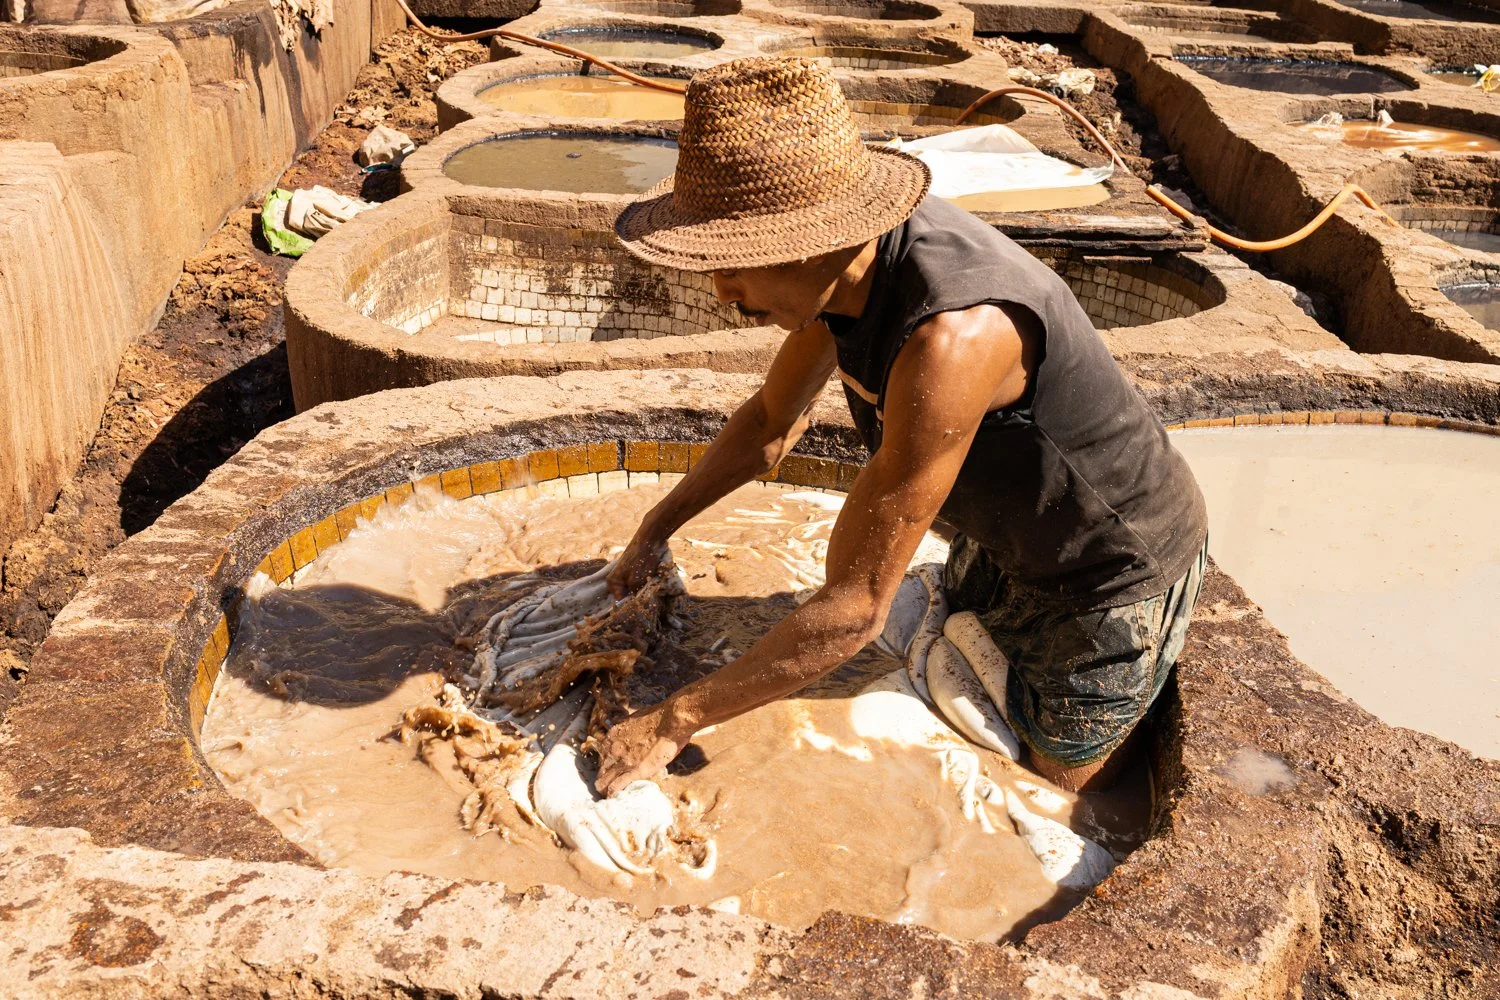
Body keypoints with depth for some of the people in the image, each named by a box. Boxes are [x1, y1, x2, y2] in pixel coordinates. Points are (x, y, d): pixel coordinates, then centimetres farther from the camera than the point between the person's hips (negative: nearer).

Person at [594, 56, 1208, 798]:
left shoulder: (950, 336, -43)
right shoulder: (851, 253, -15)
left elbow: (853, 611, -35)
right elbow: (773, 419, 6)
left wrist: (673, 722, -26)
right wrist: (657, 528, 7)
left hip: (1110, 574, -7)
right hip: (1001, 536, 8)